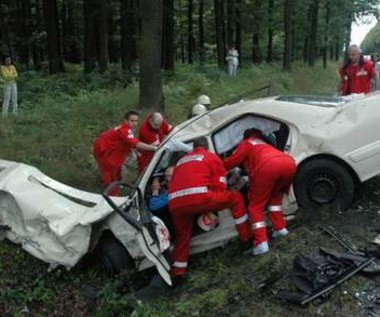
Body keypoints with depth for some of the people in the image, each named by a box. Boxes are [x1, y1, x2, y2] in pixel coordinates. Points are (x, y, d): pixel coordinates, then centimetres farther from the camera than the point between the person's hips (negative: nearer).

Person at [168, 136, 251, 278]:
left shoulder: (181, 161, 33)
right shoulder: (212, 157, 20)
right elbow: (219, 185, 12)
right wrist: (213, 208, 25)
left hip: (175, 204, 5)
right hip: (198, 198, -5)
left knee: (182, 236, 27)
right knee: (236, 198, 17)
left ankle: (177, 272, 25)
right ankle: (246, 236, 23)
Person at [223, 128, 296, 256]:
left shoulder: (246, 144, 29)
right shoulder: (266, 145, 45)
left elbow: (233, 161, 17)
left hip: (269, 166, -6)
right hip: (289, 162, 6)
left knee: (256, 205, 6)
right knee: (275, 196, 32)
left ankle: (261, 242, -6)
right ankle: (280, 228, 21)